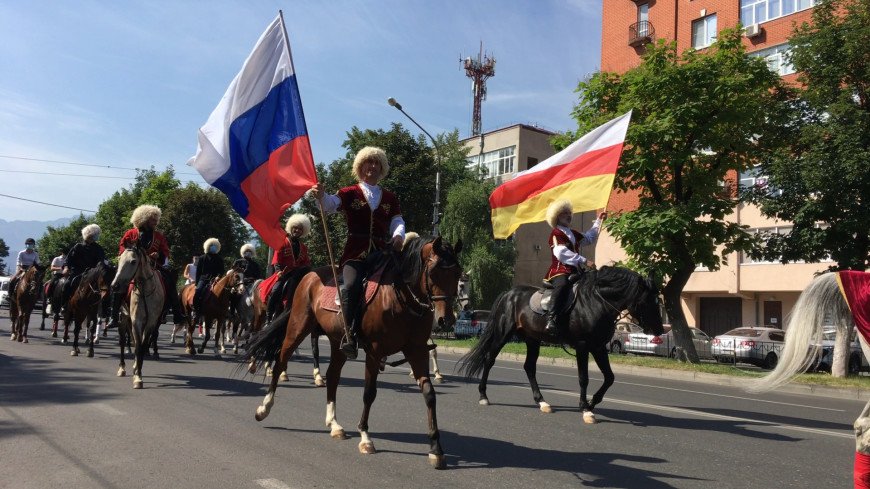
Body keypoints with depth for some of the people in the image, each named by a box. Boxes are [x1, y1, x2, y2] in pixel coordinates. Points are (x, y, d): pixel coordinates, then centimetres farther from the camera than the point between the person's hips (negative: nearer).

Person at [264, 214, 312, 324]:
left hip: (297, 273, 4)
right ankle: (269, 318, -19)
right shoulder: (283, 242, 8)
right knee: (276, 290, -24)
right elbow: (277, 259, 0)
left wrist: (306, 268, -4)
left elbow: (306, 262, 18)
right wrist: (279, 270, -14)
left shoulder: (303, 247, 20)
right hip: (283, 273, -4)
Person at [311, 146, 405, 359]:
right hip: (355, 253, -3)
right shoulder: (349, 194, 15)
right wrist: (321, 196, -27)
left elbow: (397, 221, 11)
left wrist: (398, 235, -13)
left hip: (382, 252, 3)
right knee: (352, 286, -27)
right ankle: (349, 335, -21)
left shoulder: (390, 198, 23)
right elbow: (330, 205, -3)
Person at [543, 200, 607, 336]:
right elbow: (561, 252, -19)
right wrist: (584, 261, -24)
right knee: (562, 285, -40)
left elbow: (589, 238, 39)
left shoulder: (573, 234, 24)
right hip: (560, 271, -10)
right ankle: (551, 321, -52)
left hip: (575, 271, 10)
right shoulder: (556, 234, -4)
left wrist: (599, 221, 33)